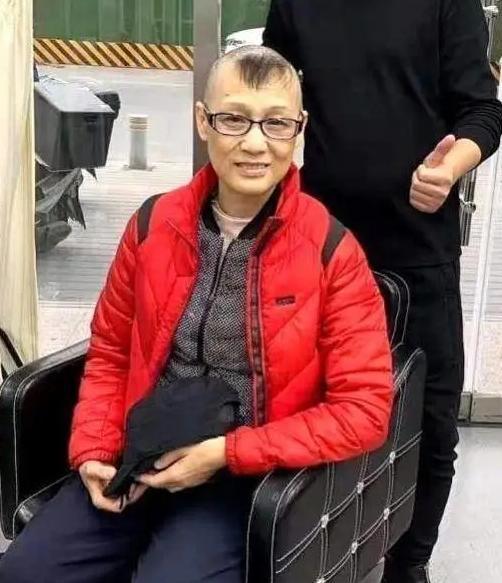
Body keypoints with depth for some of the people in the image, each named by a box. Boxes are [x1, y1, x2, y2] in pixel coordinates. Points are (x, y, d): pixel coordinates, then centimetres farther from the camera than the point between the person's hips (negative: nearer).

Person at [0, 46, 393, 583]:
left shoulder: (333, 251, -10)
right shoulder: (153, 223, 1)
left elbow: (364, 408, -12)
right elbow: (109, 352, 13)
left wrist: (226, 453, -16)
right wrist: (93, 450, -2)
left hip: (246, 478, -3)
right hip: (137, 462, 4)